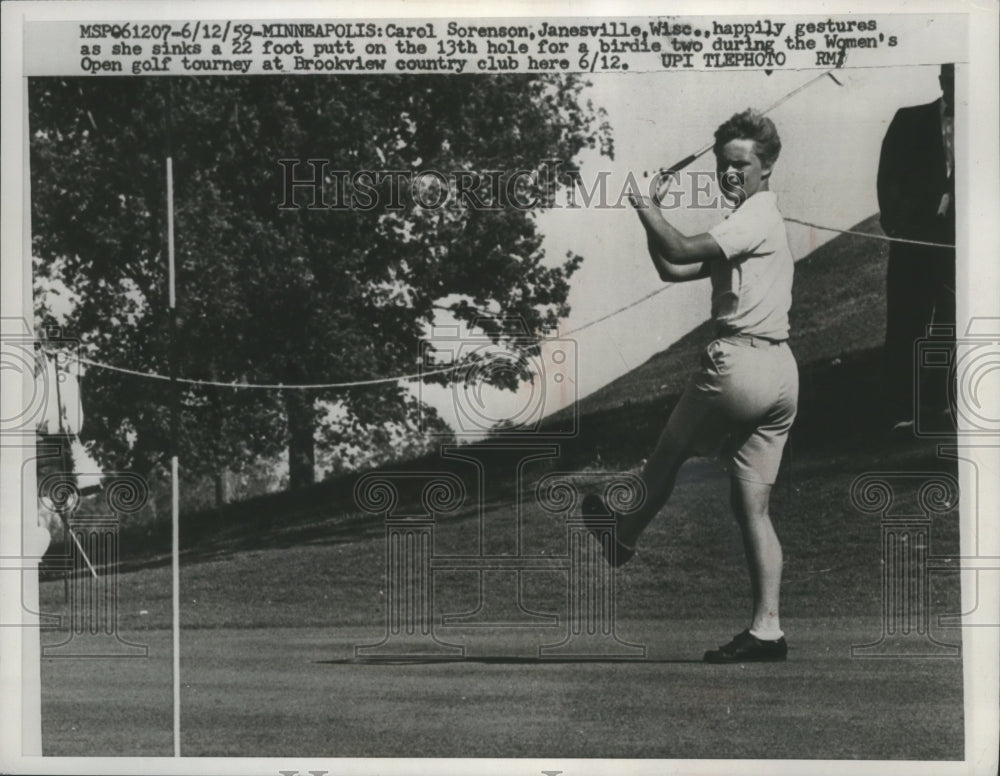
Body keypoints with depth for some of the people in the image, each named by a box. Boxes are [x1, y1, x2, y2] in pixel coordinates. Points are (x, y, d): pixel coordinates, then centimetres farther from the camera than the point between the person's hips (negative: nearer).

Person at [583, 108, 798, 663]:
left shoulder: (756, 218, -8)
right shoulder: (760, 222, 22)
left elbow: (682, 251, -20)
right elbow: (673, 271, 20)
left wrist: (644, 204, -7)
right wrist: (648, 217, 10)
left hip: (739, 363, -10)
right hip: (779, 369, 10)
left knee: (668, 454, 15)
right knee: (751, 507, 6)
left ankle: (624, 535, 38)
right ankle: (766, 629, 3)